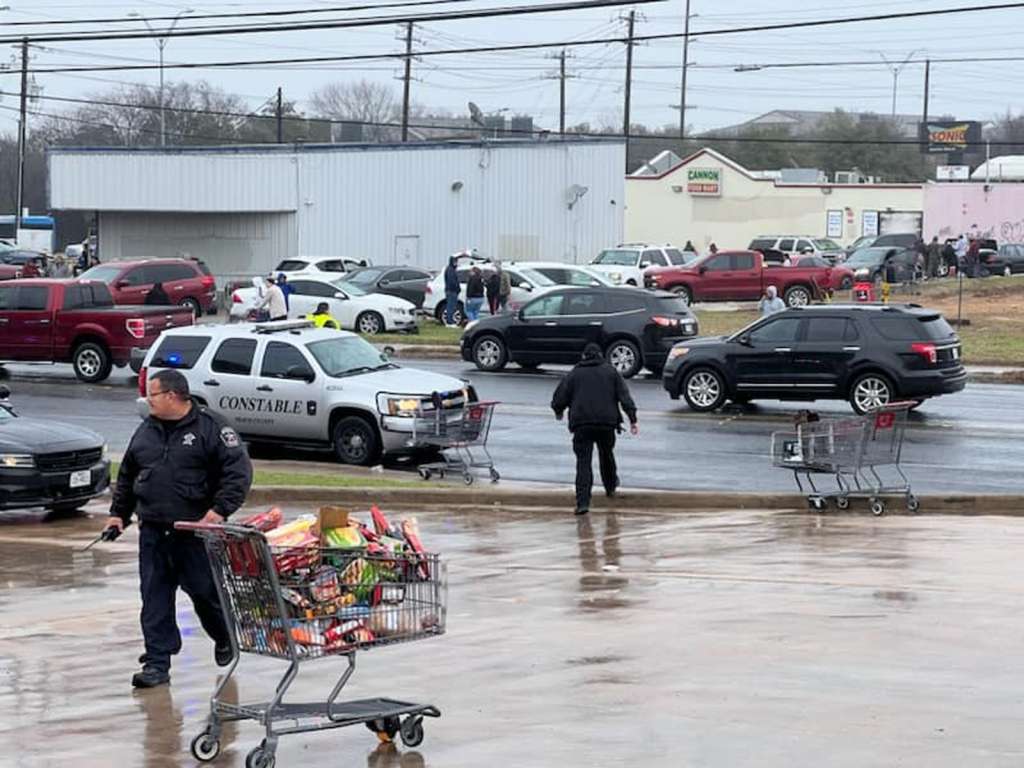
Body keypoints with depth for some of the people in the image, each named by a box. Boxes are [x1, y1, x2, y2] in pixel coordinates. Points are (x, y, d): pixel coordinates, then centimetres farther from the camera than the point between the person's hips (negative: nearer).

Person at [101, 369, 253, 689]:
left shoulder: (211, 428, -5)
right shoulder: (146, 431, 14)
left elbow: (239, 470, -10)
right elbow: (127, 476, 25)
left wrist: (220, 509, -19)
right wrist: (119, 513, 18)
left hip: (196, 531, -5)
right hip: (153, 532, 5)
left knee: (205, 591, 4)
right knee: (155, 599, 1)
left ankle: (224, 638, 32)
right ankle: (157, 664, 4)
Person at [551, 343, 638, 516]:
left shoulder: (574, 374, 10)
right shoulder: (610, 372, 12)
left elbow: (559, 399, 8)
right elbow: (625, 397, 2)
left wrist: (559, 412, 29)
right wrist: (632, 420, 0)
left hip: (581, 425, -1)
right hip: (607, 423, 1)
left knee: (583, 462, -5)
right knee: (607, 455, 25)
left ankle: (583, 501, -18)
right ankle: (611, 487, 44)